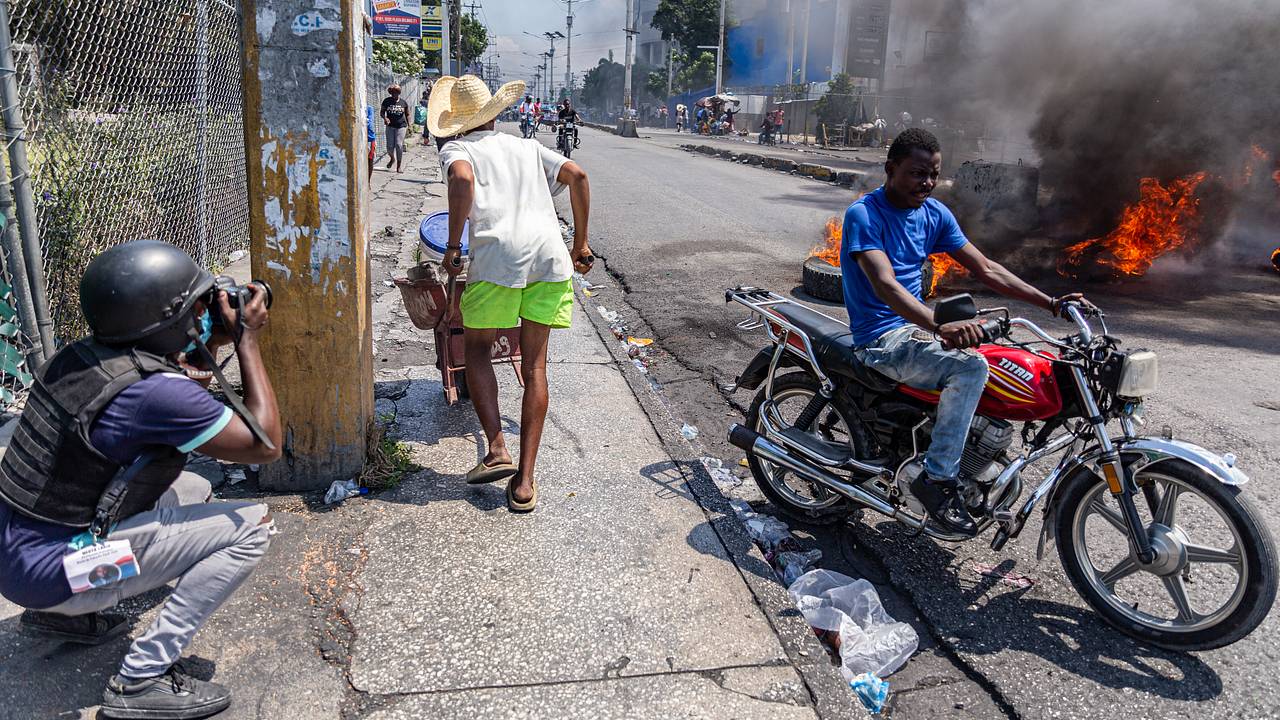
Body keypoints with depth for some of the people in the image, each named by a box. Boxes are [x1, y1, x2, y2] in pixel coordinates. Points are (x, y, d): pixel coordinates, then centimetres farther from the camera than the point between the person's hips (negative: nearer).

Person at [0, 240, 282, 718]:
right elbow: (267, 443, -15)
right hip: (50, 569, -9)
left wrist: (220, 338, 6)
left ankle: (61, 613, 20)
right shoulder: (159, 393, -25)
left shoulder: (82, 354, 0)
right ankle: (141, 679, -8)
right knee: (251, 525, -11)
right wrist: (248, 340, -10)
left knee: (192, 488, 22)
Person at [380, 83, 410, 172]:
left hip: (401, 126, -1)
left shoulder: (403, 103, 2)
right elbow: (382, 112, 6)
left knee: (399, 145, -9)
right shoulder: (386, 101, 2)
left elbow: (407, 114, 12)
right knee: (390, 146, -2)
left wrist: (408, 126, 6)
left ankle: (398, 166, 2)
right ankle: (392, 158, 33)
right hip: (390, 126, 1)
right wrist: (385, 118, -15)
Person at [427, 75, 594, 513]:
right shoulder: (527, 147, 27)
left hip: (498, 254, -4)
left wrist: (452, 246, -4)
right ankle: (525, 481, 6)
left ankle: (497, 450, 4)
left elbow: (462, 179, -10)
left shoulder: (457, 149, 14)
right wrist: (581, 244, 19)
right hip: (550, 253, 4)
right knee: (534, 366, 8)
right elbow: (577, 176, 17)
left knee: (476, 348, 17)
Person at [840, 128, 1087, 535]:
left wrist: (1050, 303, 3)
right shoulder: (863, 214, -16)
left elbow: (985, 269, 11)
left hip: (917, 326, 8)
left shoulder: (934, 213, 8)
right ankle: (937, 478, -17)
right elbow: (885, 286, -30)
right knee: (970, 368, -28)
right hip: (881, 338, -8)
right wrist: (941, 327, -45)